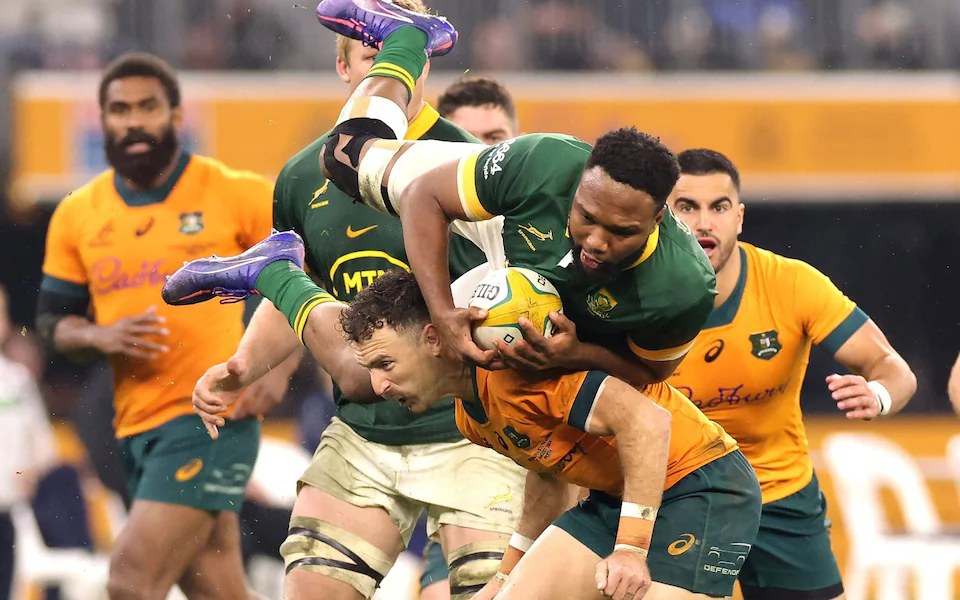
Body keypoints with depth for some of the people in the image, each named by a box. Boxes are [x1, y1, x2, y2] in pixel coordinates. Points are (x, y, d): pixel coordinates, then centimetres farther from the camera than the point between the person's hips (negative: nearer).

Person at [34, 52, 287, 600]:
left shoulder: (237, 195, -3)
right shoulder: (77, 216, 9)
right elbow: (52, 321, 15)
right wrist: (101, 338, -8)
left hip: (212, 418, -5)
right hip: (136, 427, 5)